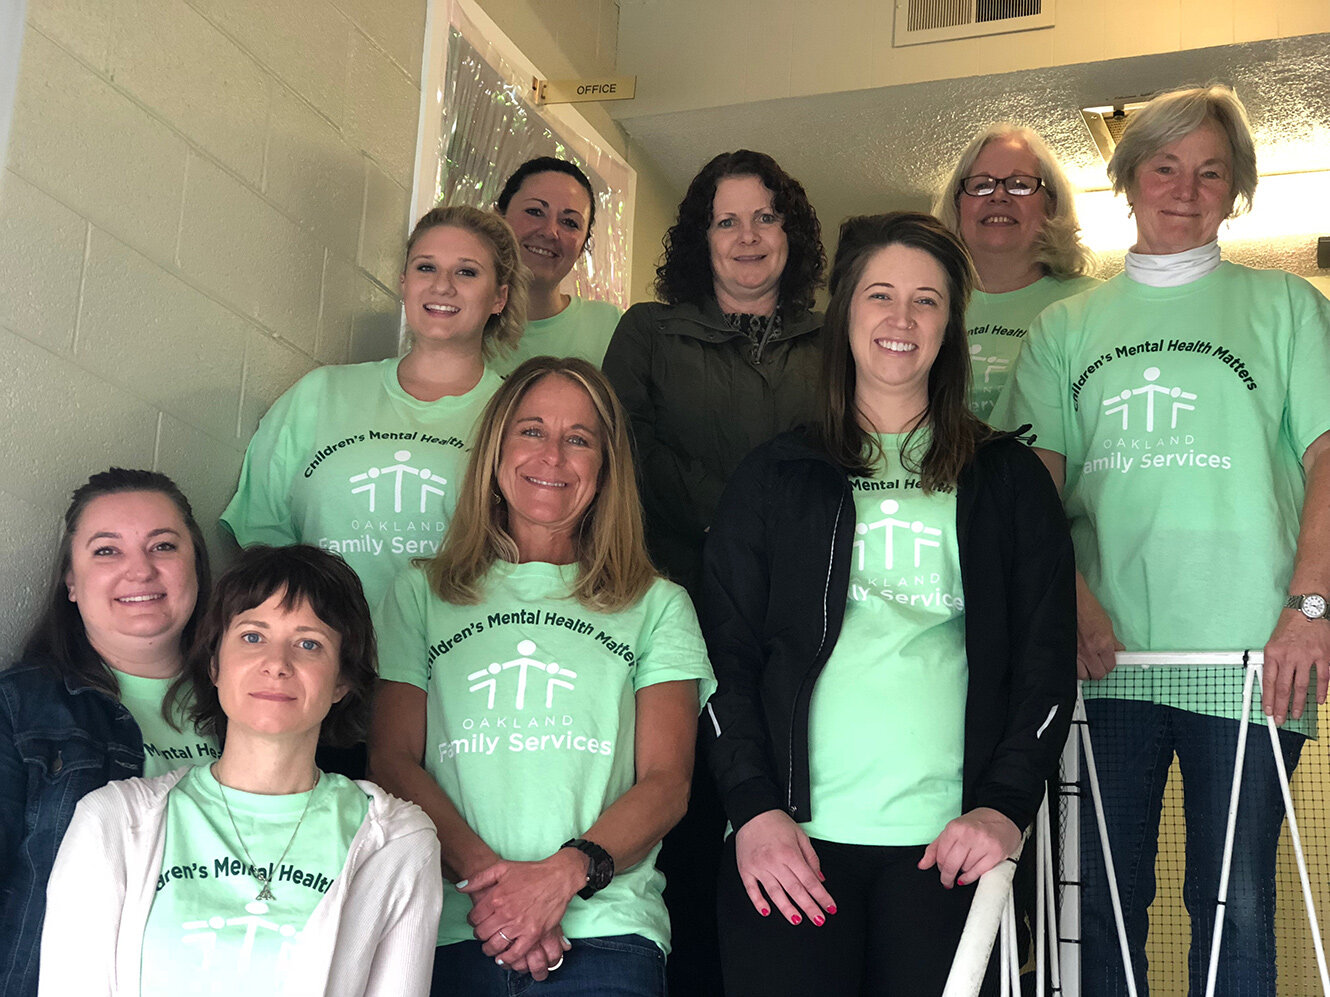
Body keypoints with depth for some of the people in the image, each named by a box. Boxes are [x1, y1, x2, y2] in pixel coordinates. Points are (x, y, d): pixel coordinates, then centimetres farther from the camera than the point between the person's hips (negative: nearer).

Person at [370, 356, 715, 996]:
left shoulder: (658, 607, 15)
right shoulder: (421, 593, 17)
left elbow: (666, 781, 6)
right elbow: (392, 761, 7)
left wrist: (565, 872, -12)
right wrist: (485, 873, -10)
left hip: (603, 929, -1)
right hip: (450, 927, 1)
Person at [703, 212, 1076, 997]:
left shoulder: (1008, 479, 12)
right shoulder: (776, 476, 11)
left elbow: (1047, 657, 7)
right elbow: (727, 654, 6)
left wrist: (1006, 806, -7)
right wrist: (754, 807, -6)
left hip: (946, 844, 0)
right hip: (792, 841, 0)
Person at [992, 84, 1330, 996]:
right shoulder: (1068, 326, 16)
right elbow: (1035, 476, 7)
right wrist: (1075, 598, -9)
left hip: (1248, 654, -1)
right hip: (1104, 653, 2)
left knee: (1234, 907, 1)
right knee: (1102, 900, 5)